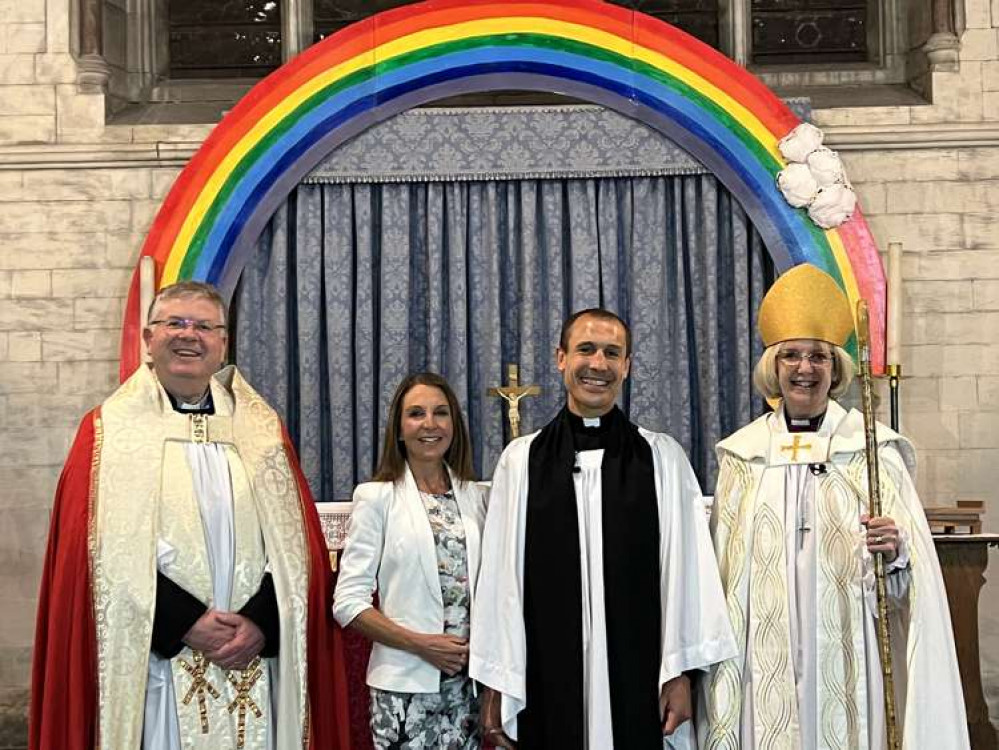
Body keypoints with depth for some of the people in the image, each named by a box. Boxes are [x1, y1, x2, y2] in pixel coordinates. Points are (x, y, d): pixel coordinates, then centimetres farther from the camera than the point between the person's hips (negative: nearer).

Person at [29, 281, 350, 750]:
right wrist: (183, 622, -14)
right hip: (152, 667, -2)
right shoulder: (110, 429, 3)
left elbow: (298, 544, 4)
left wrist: (261, 623, -10)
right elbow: (101, 551, -6)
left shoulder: (261, 429, 11)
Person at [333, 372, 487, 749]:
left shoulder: (474, 495, 8)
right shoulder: (376, 497, -5)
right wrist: (421, 644, -15)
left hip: (468, 678, 4)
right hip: (405, 682, -4)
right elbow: (348, 602, -8)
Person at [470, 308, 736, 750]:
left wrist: (679, 674, -2)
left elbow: (682, 568, 1)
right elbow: (501, 574, 2)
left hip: (638, 682, 0)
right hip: (545, 683, 0)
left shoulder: (662, 457, 2)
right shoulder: (521, 460, 2)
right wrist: (494, 687, 1)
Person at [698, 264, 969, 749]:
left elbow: (916, 575, 0)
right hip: (767, 662, 2)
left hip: (845, 658, -1)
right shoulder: (743, 454, 5)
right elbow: (727, 568, 9)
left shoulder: (872, 449, 0)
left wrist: (896, 551, -21)